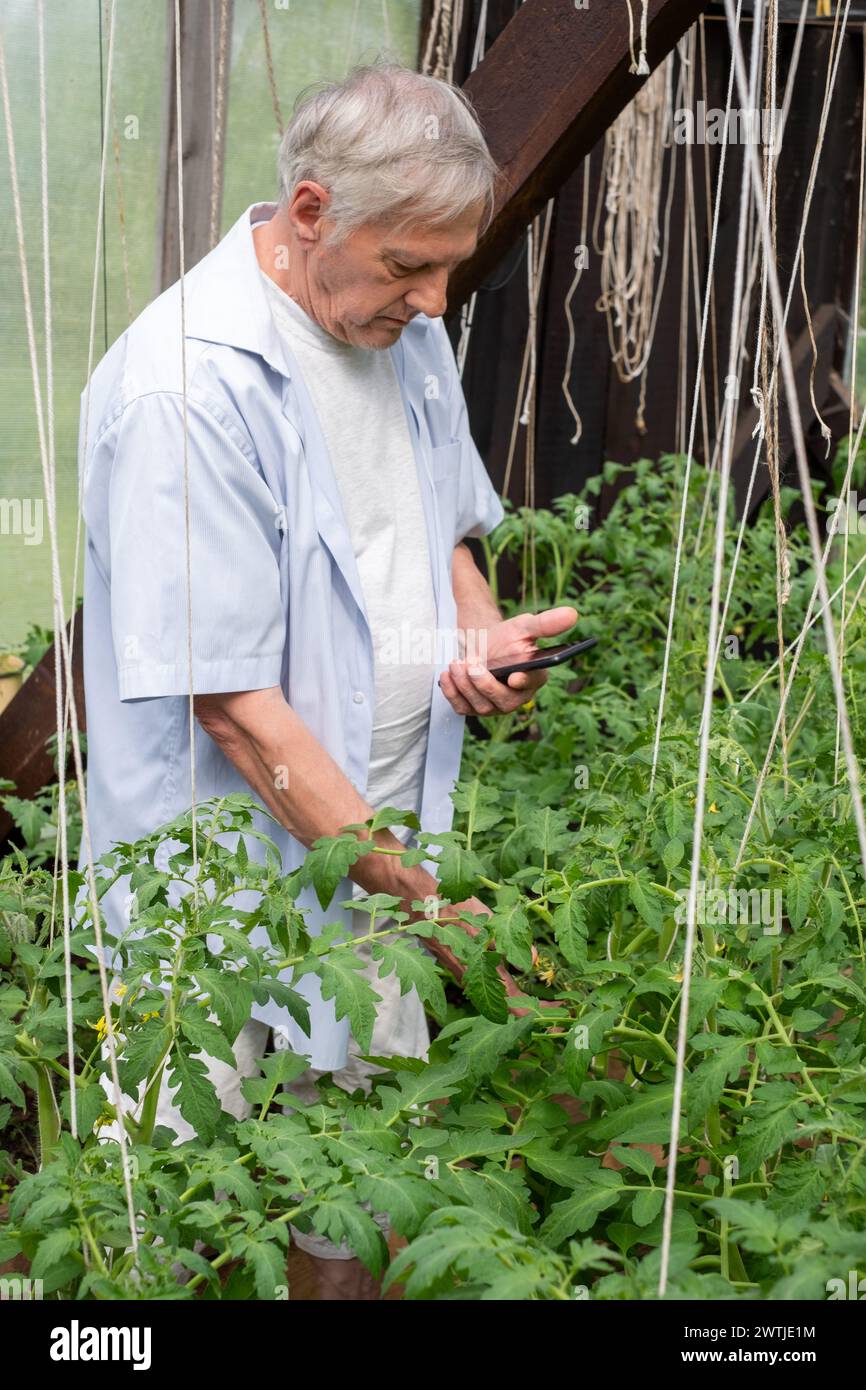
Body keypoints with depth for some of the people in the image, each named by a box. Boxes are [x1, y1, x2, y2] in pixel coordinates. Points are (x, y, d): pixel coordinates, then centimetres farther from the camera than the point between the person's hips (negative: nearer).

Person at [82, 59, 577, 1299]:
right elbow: (235, 706, -24)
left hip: (387, 833, 7)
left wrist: (480, 630, -3)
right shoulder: (184, 386, -23)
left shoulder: (405, 332, 3)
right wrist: (425, 899, -22)